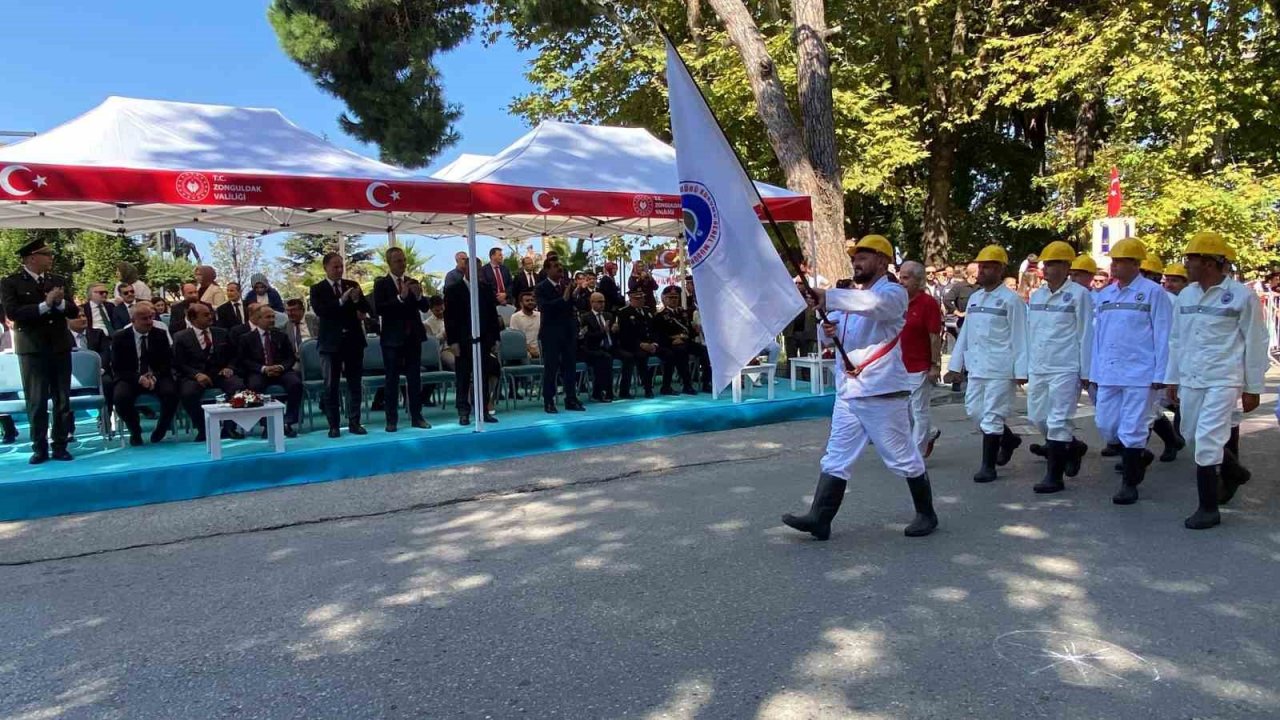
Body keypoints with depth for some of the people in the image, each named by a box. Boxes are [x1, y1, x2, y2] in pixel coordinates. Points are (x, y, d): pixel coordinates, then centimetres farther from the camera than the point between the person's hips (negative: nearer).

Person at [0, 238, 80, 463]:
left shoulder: (58, 281, 11)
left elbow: (74, 311, 7)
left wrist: (60, 303, -13)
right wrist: (45, 305, -21)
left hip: (60, 347, 4)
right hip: (32, 349, -4)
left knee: (62, 400, 5)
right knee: (36, 402, 1)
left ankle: (59, 446, 12)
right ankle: (40, 447, 9)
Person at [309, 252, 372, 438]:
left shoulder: (352, 285, 6)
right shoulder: (317, 289, -1)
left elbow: (367, 309, -1)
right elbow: (320, 310, -17)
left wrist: (357, 299, -21)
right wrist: (342, 300, -26)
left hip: (353, 339, 2)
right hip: (331, 342, -2)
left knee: (355, 383, 5)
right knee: (331, 386, 3)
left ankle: (354, 423, 11)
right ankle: (333, 425, 8)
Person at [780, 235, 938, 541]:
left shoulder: (893, 293, -7)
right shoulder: (851, 297, 17)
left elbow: (872, 304, -31)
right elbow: (828, 338, 17)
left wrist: (825, 296, -40)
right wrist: (828, 330, -8)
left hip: (882, 392, -7)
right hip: (848, 391, 7)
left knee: (903, 457, 6)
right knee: (836, 457, 4)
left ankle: (926, 514, 23)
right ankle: (819, 518, 5)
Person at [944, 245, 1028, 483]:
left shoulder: (1011, 300, -7)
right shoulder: (974, 298, 12)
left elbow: (1019, 337, -9)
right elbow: (965, 333, 15)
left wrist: (1020, 371, -13)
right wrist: (955, 365, 13)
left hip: (1000, 369, -7)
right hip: (976, 367, 7)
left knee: (991, 416, -3)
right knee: (974, 410, 12)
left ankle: (988, 466, 7)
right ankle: (1008, 438, 36)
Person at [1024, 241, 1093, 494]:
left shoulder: (1078, 295, -7)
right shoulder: (1036, 295, 11)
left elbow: (1085, 335, -7)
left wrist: (1085, 371, -8)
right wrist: (1028, 365, 14)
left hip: (1065, 369, -7)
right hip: (1038, 368, 7)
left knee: (1058, 420, -5)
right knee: (1037, 416, 14)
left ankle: (1054, 476, 2)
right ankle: (1072, 447, 38)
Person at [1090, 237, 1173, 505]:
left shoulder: (1153, 292, -5)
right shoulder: (1104, 295, 12)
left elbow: (1162, 335, -6)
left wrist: (1160, 374, -10)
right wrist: (1094, 372, 12)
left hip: (1140, 374, -6)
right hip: (1108, 373, 6)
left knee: (1132, 429, -1)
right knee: (1106, 426, 9)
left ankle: (1129, 484, 10)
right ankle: (1139, 456, 35)